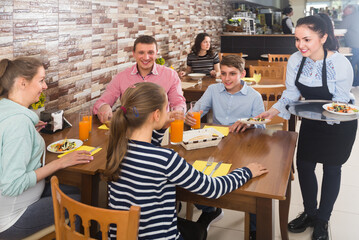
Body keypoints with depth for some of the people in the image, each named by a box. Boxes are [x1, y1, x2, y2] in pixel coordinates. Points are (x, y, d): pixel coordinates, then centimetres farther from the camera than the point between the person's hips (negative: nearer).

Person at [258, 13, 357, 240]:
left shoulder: (340, 64, -30)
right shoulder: (295, 60, -16)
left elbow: (340, 103, -23)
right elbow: (291, 93, -9)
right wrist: (273, 111, -25)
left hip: (340, 122, -4)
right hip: (311, 121, 4)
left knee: (331, 169, 9)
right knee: (303, 165, 7)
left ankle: (323, 220, 29)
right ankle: (310, 213, 31)